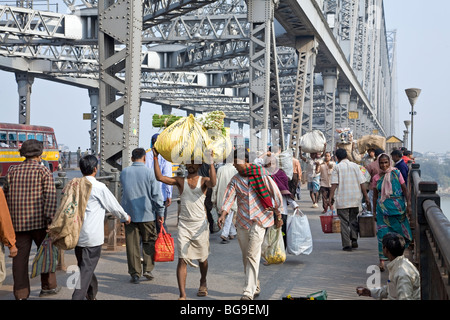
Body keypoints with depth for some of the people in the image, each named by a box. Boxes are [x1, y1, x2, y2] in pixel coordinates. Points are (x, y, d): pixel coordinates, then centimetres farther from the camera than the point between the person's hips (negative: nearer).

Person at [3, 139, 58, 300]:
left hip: (18, 222, 3)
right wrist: (50, 219, -14)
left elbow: (6, 195, 10)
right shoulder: (44, 171, -2)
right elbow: (50, 196, -12)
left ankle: (21, 293, 5)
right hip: (39, 220, -3)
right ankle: (48, 286, 20)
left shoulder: (13, 171, 9)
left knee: (20, 256, 4)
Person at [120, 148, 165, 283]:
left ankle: (134, 273, 8)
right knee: (149, 242, 12)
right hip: (147, 214, -2)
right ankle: (148, 269, 6)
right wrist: (160, 213, 0)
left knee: (132, 244, 6)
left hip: (129, 214, 2)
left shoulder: (124, 172, 3)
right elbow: (156, 195, -6)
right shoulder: (150, 173, -7)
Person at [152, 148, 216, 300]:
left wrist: (211, 163, -28)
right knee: (182, 259, -9)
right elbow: (160, 177, -5)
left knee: (202, 258, 15)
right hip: (184, 225, 0)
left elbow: (212, 183, -22)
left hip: (200, 225, 0)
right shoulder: (180, 181, 6)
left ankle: (203, 283, 43)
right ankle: (182, 295, -10)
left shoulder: (203, 180, 2)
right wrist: (156, 158, -7)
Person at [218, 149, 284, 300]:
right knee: (246, 257, 9)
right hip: (242, 221, 5)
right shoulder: (235, 180, 7)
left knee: (252, 256, -13)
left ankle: (249, 292, -13)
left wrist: (278, 216, 3)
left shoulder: (261, 174, -3)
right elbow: (229, 198, -4)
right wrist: (223, 214, -22)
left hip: (259, 220, -5)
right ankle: (255, 286, 26)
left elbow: (275, 194, 1)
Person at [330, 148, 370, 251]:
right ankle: (354, 240, 11)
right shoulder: (355, 166, 5)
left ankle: (347, 244, -3)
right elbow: (362, 183, 3)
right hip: (355, 199, 3)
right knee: (353, 220, 19)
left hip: (342, 199, -3)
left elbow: (334, 184, -11)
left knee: (344, 222, 2)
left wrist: (330, 197, -9)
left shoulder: (337, 167, -3)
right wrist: (366, 197, 7)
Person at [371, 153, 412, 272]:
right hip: (383, 208, 0)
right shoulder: (377, 178, 4)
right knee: (383, 233, -8)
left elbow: (405, 190, 1)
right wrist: (374, 212, 9)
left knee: (399, 232, 8)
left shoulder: (396, 173, -1)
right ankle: (382, 260, -7)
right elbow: (375, 196, 11)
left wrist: (408, 205, -6)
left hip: (398, 207, 0)